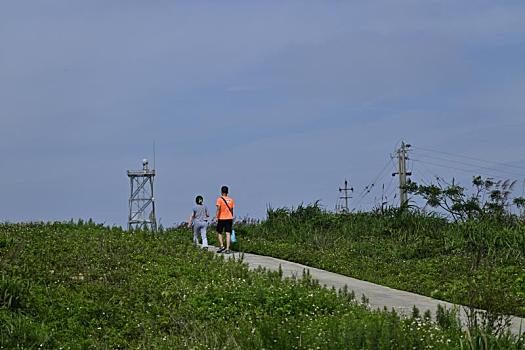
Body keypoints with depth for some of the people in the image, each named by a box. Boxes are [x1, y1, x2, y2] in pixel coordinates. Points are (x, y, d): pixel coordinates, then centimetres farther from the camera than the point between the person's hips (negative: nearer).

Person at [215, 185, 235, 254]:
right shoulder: (231, 200, 8)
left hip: (221, 218, -3)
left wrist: (217, 218, -13)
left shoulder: (220, 199, -6)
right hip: (229, 218, 3)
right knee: (228, 233, 0)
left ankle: (222, 246, -4)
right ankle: (227, 249, -5)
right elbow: (231, 210, 12)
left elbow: (218, 209, -14)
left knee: (219, 232, 11)